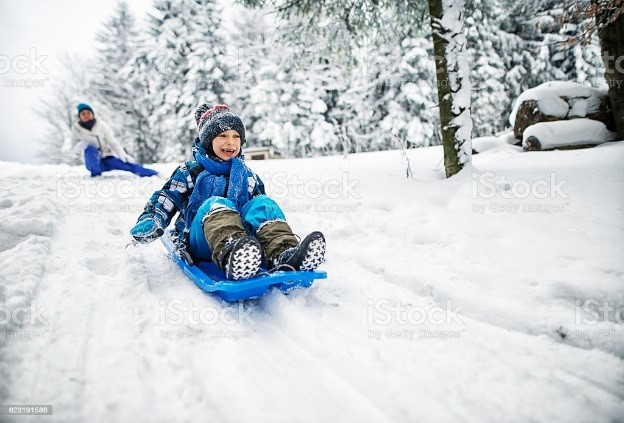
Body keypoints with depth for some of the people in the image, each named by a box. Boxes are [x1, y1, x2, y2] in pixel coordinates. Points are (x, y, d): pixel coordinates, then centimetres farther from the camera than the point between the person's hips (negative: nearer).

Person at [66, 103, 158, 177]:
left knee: (128, 164, -26)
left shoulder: (101, 125, -6)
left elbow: (113, 142, -8)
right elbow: (74, 149, 1)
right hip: (93, 162, 0)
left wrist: (122, 155, -24)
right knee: (90, 148, -31)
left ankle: (155, 174, -39)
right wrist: (79, 146, -24)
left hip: (108, 159, 0)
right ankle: (96, 173, -32)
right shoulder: (76, 129, -4)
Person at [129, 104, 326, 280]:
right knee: (215, 203, -33)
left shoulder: (248, 177, 24)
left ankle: (283, 254, -51)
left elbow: (262, 209, 26)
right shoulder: (190, 172, 16)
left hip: (242, 233, 3)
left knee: (263, 203, -22)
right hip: (201, 242, -2)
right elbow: (165, 200, 12)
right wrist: (150, 221, -8)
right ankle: (230, 255, -67)